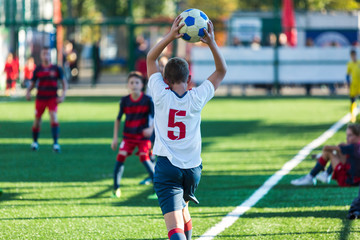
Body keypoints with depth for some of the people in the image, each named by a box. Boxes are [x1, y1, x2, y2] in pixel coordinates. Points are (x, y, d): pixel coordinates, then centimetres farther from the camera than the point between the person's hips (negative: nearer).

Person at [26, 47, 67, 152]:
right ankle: (35, 142, 29)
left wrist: (63, 95, -9)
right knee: (37, 120, 6)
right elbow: (32, 84, 10)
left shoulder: (56, 69, -1)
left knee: (54, 117, -20)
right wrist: (28, 92, -11)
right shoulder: (37, 70, 2)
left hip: (53, 98, -2)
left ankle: (55, 143, -20)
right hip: (40, 98, 2)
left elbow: (64, 82, 4)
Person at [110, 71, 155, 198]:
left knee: (144, 158, -18)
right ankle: (116, 188, 3)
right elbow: (118, 119, 9)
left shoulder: (148, 100, -9)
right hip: (128, 136, 3)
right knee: (120, 157, -11)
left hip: (143, 136, -3)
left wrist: (151, 128, -31)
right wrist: (115, 138, 6)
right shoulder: (125, 101, -2)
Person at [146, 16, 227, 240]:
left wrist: (170, 36, -4)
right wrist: (212, 43, -2)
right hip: (192, 167, 4)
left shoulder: (162, 95, -7)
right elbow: (222, 71, 9)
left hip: (167, 166, -3)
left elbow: (151, 59, 5)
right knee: (183, 208, 32)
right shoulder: (197, 98, -4)